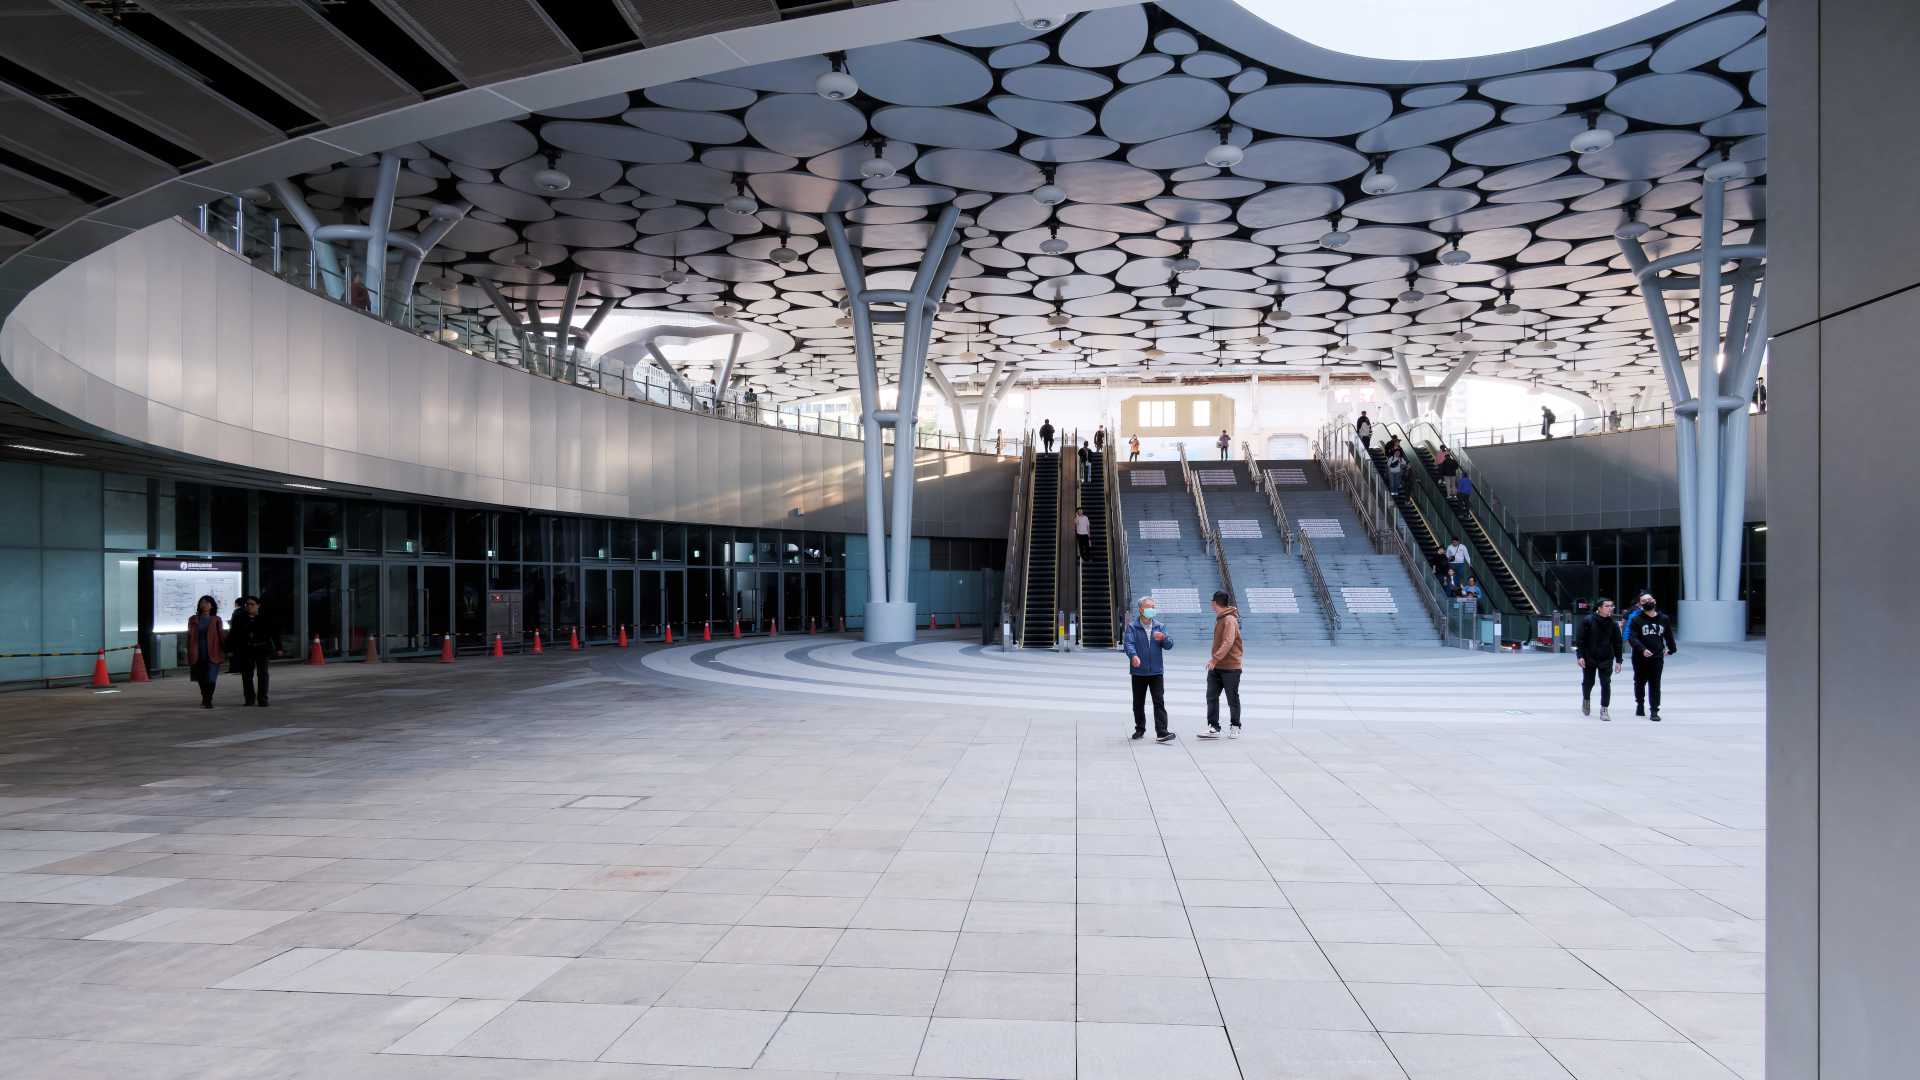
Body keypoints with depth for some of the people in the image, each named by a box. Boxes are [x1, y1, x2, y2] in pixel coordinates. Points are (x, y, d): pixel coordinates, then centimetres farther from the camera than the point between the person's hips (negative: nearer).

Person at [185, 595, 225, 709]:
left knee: (211, 677, -10)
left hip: (212, 653, -2)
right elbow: (190, 636, 7)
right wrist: (189, 653, 4)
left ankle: (207, 700, 0)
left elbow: (221, 635, 1)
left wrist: (225, 650, -4)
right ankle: (206, 699, 28)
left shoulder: (216, 620, 3)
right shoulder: (193, 620, 7)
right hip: (198, 654, 2)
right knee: (201, 678, 10)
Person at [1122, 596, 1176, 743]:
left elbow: (1169, 644, 4)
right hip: (1138, 672, -1)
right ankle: (1140, 729, 27)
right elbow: (1128, 642, -15)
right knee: (1138, 703, 10)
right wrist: (1133, 655, -35)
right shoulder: (1132, 627, 0)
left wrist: (1163, 638, -20)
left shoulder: (1159, 627, 10)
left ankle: (1161, 733, -13)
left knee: (1159, 702, -9)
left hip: (1156, 671, 1)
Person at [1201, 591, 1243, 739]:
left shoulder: (1230, 619, -16)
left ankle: (1235, 727, 20)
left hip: (1230, 667, -8)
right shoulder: (1220, 618, 12)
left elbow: (1228, 642, -26)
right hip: (1216, 667, 8)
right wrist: (1214, 659, 14)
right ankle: (1213, 727, 3)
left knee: (1232, 699, 7)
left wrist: (1215, 658, -31)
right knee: (1211, 697, 2)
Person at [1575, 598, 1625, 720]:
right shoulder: (1588, 620, -8)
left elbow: (1617, 642, 6)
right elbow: (1579, 639, -8)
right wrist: (1580, 656, -14)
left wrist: (1618, 660, 4)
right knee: (1588, 682, 11)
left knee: (1606, 684, -4)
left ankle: (1604, 709, 4)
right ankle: (1586, 700, 39)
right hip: (1589, 658, -2)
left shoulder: (1612, 623, 1)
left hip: (1606, 659, 2)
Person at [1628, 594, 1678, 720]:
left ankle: (1654, 711, 2)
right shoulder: (1637, 620, -4)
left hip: (1657, 658, 1)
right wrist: (1642, 649, -25)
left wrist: (1672, 649, 25)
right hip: (1640, 658, -1)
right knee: (1640, 683, 14)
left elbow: (1668, 636, 20)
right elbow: (1633, 638, -12)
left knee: (1655, 685, -1)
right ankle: (1640, 704, 34)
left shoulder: (1664, 619, 6)